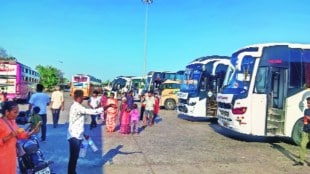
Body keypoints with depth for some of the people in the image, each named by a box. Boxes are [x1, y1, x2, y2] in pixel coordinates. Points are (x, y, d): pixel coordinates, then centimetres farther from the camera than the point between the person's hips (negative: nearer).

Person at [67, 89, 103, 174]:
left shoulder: (75, 106, 13)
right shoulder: (77, 107, -19)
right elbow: (92, 112, -25)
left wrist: (83, 134, 20)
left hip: (76, 135, 10)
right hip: (75, 136, -10)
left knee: (74, 157, 17)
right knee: (73, 157, -1)